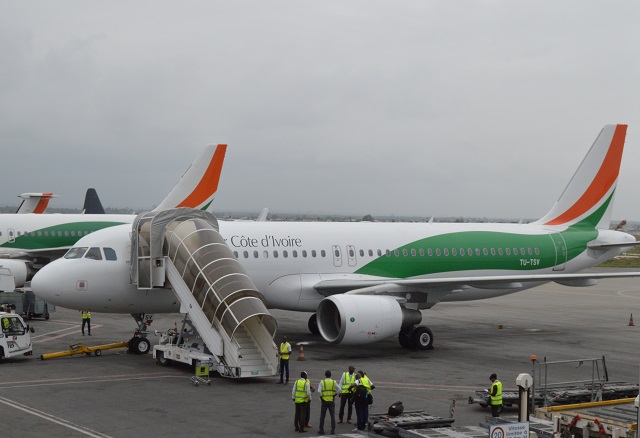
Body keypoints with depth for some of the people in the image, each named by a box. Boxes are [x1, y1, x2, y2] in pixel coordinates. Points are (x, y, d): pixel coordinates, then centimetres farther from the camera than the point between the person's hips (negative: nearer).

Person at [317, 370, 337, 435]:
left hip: (324, 401, -1)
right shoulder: (334, 382, 0)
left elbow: (319, 391, -14)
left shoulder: (322, 382, -4)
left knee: (322, 416, 8)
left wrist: (321, 398, -3)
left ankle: (321, 430, 11)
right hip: (332, 401, 1)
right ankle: (333, 430, 2)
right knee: (332, 416, 5)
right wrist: (334, 395, 4)